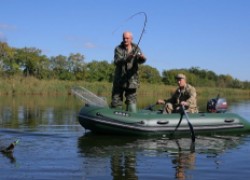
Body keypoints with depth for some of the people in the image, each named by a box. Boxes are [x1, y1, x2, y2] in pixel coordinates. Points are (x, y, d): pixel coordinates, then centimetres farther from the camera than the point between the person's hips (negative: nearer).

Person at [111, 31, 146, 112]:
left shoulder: (136, 48, 5)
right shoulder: (118, 49, -1)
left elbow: (140, 60, -12)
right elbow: (116, 61, -18)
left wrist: (142, 58, -37)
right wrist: (126, 59, -38)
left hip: (132, 80, 1)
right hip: (119, 80, -1)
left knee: (131, 101, 3)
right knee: (116, 101, 6)